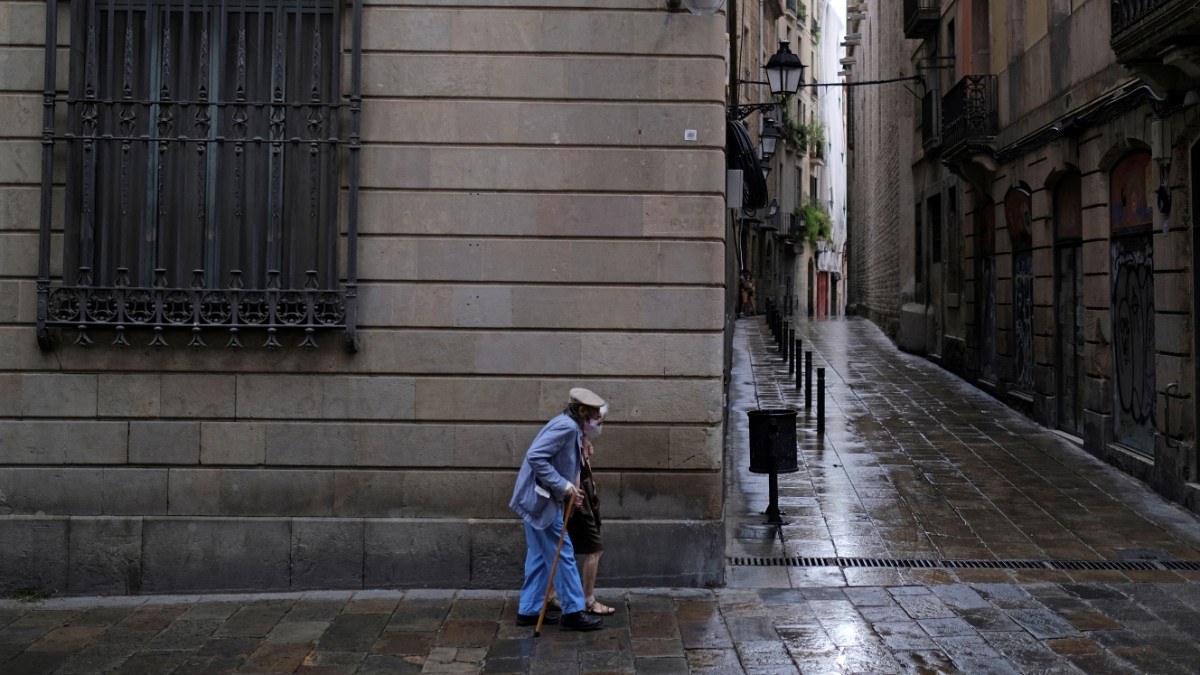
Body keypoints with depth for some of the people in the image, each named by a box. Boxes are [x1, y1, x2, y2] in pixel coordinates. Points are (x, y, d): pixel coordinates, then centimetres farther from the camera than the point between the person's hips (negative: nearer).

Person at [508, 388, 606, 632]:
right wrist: (564, 486, -23)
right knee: (563, 555, -2)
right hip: (541, 500, -10)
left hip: (538, 499, 10)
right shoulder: (566, 426, -18)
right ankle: (573, 612, 5)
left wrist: (570, 490, 5)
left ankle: (529, 611, 22)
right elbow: (535, 456, -25)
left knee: (539, 557, 15)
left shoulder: (571, 427, 13)